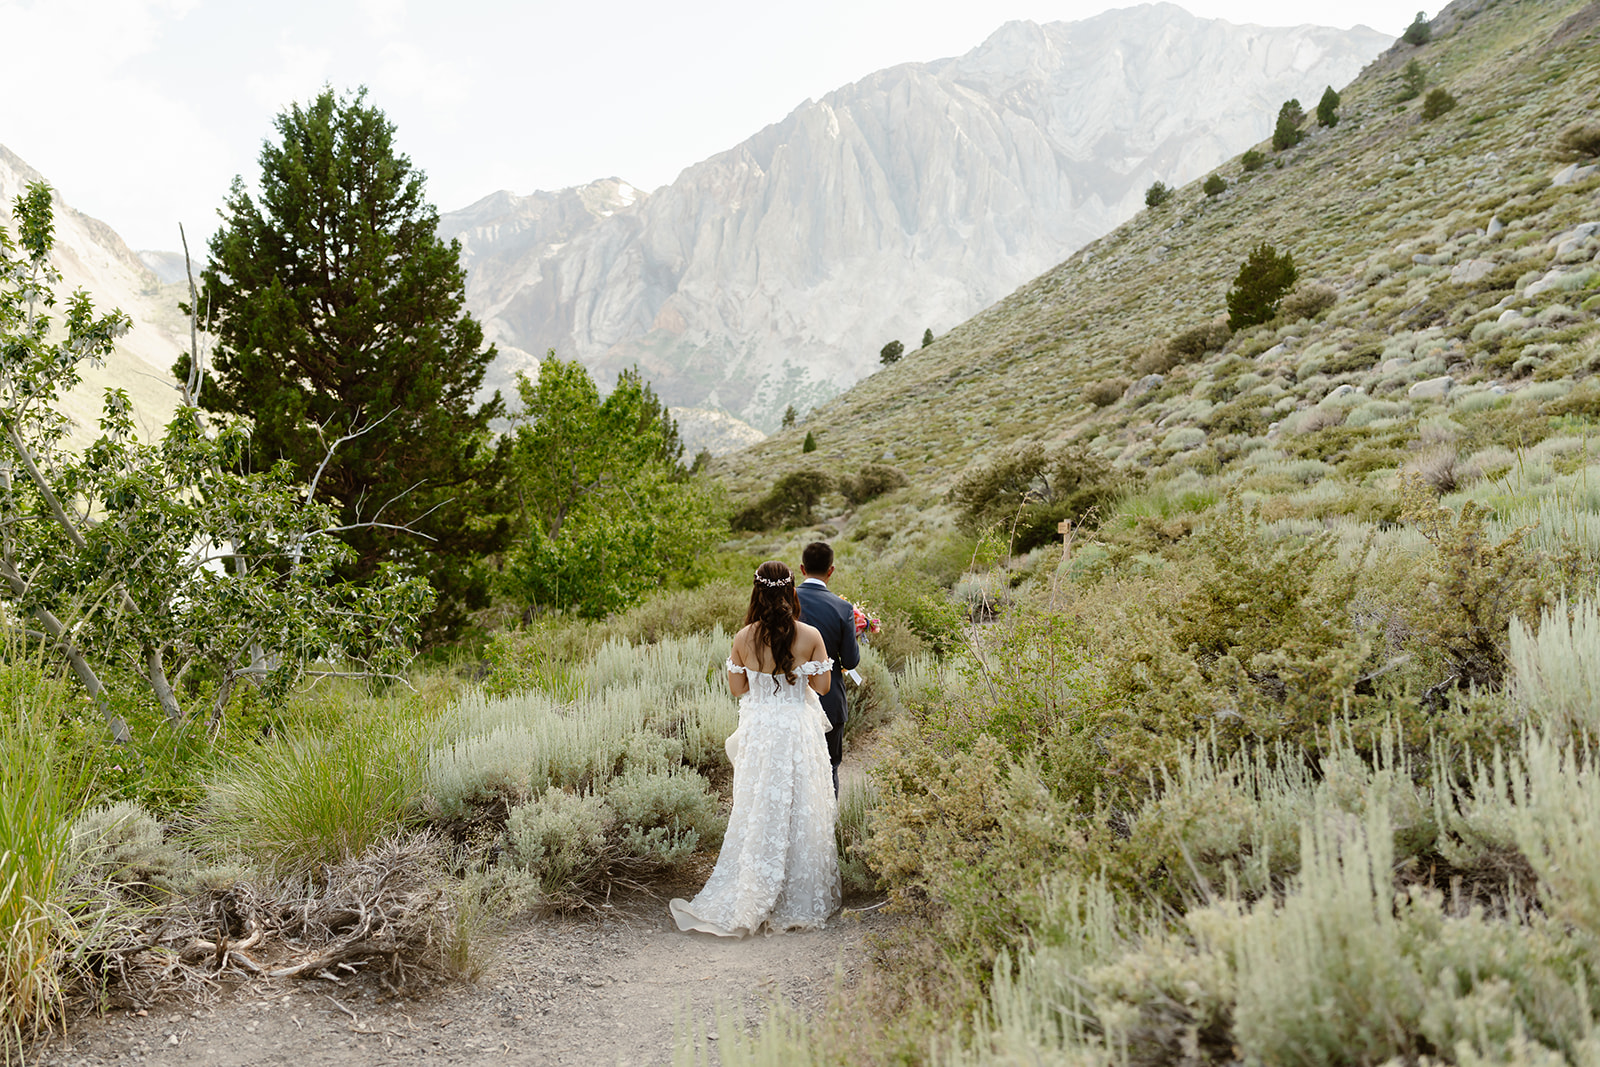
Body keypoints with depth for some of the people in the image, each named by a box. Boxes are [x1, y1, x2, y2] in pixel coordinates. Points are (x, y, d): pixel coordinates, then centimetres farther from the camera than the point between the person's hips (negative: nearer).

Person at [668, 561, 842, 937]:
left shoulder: (743, 639, -7)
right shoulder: (810, 636, -11)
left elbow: (737, 688, 2)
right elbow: (822, 685, -4)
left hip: (758, 732, 1)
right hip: (799, 730, -1)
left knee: (759, 815, 11)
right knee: (801, 815, 10)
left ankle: (747, 903, 17)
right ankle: (801, 901, 21)